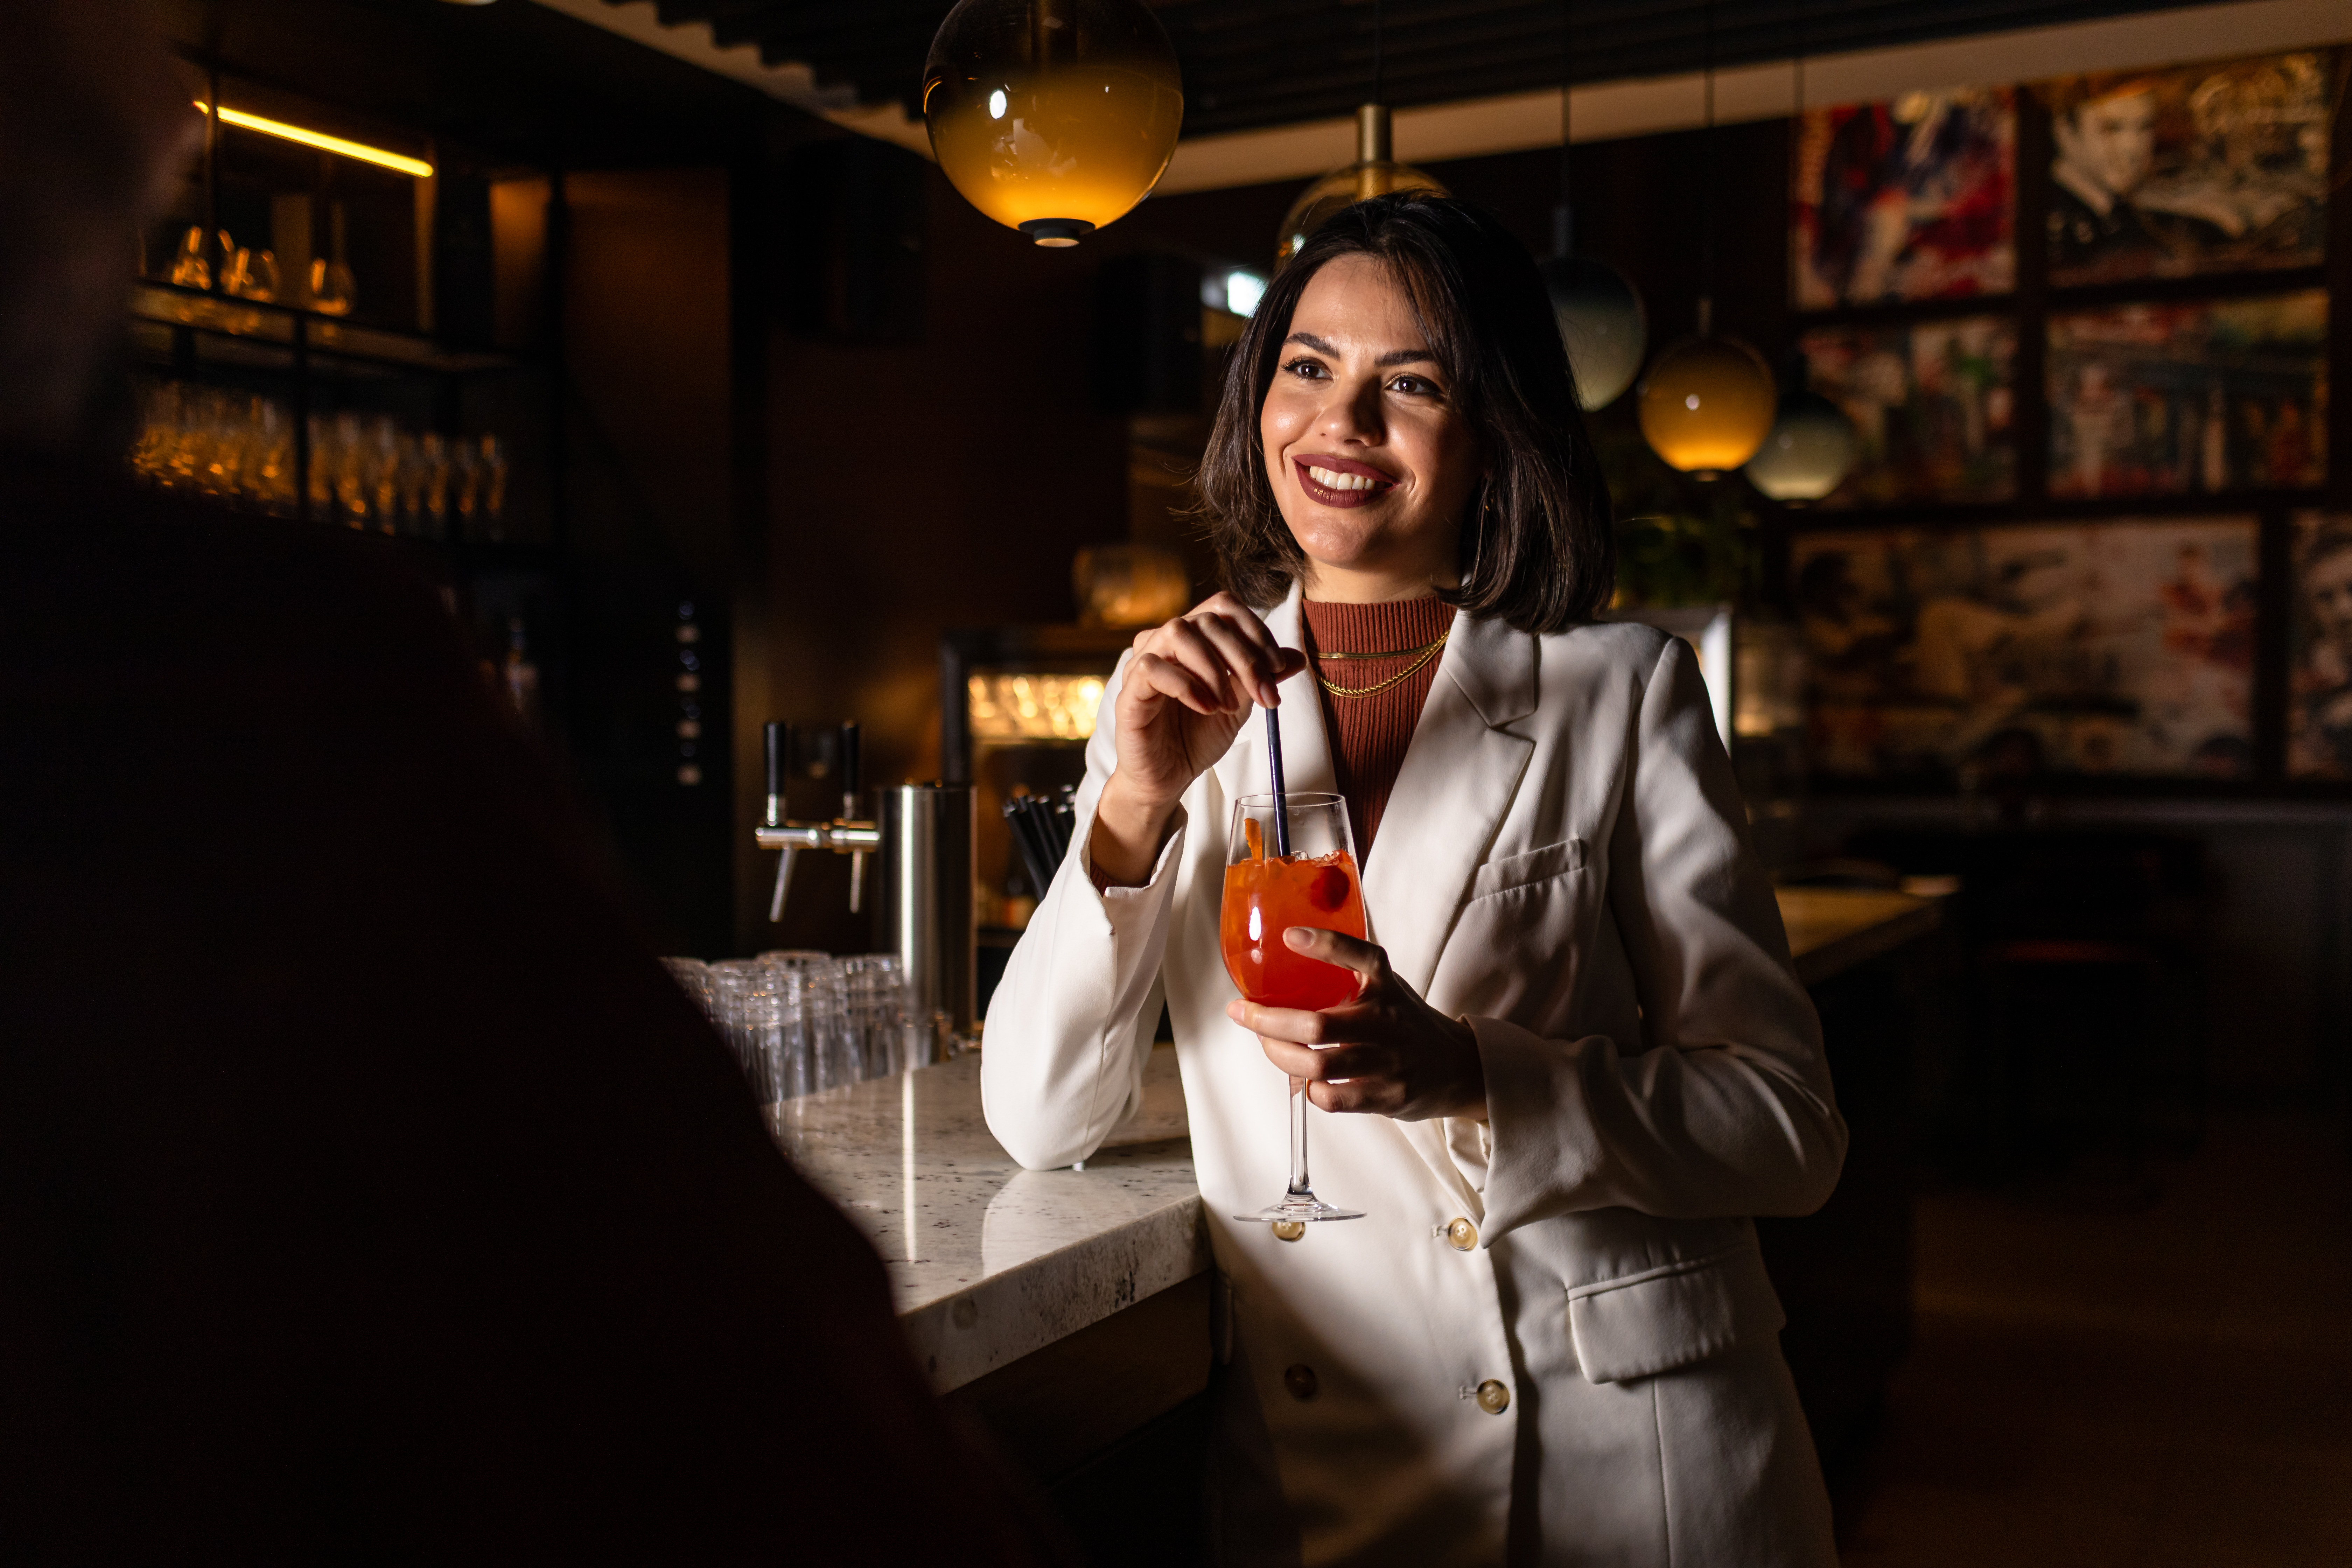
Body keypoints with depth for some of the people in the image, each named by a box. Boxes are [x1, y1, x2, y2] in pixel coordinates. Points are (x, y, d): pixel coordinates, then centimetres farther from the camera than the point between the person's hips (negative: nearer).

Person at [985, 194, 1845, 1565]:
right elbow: (1040, 1122, -4)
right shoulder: (1177, 700, 2)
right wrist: (1138, 802, -17)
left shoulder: (1624, 693, -6)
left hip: (1630, 1452, -1)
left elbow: (1792, 1128, -8)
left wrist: (1468, 1076, -23)